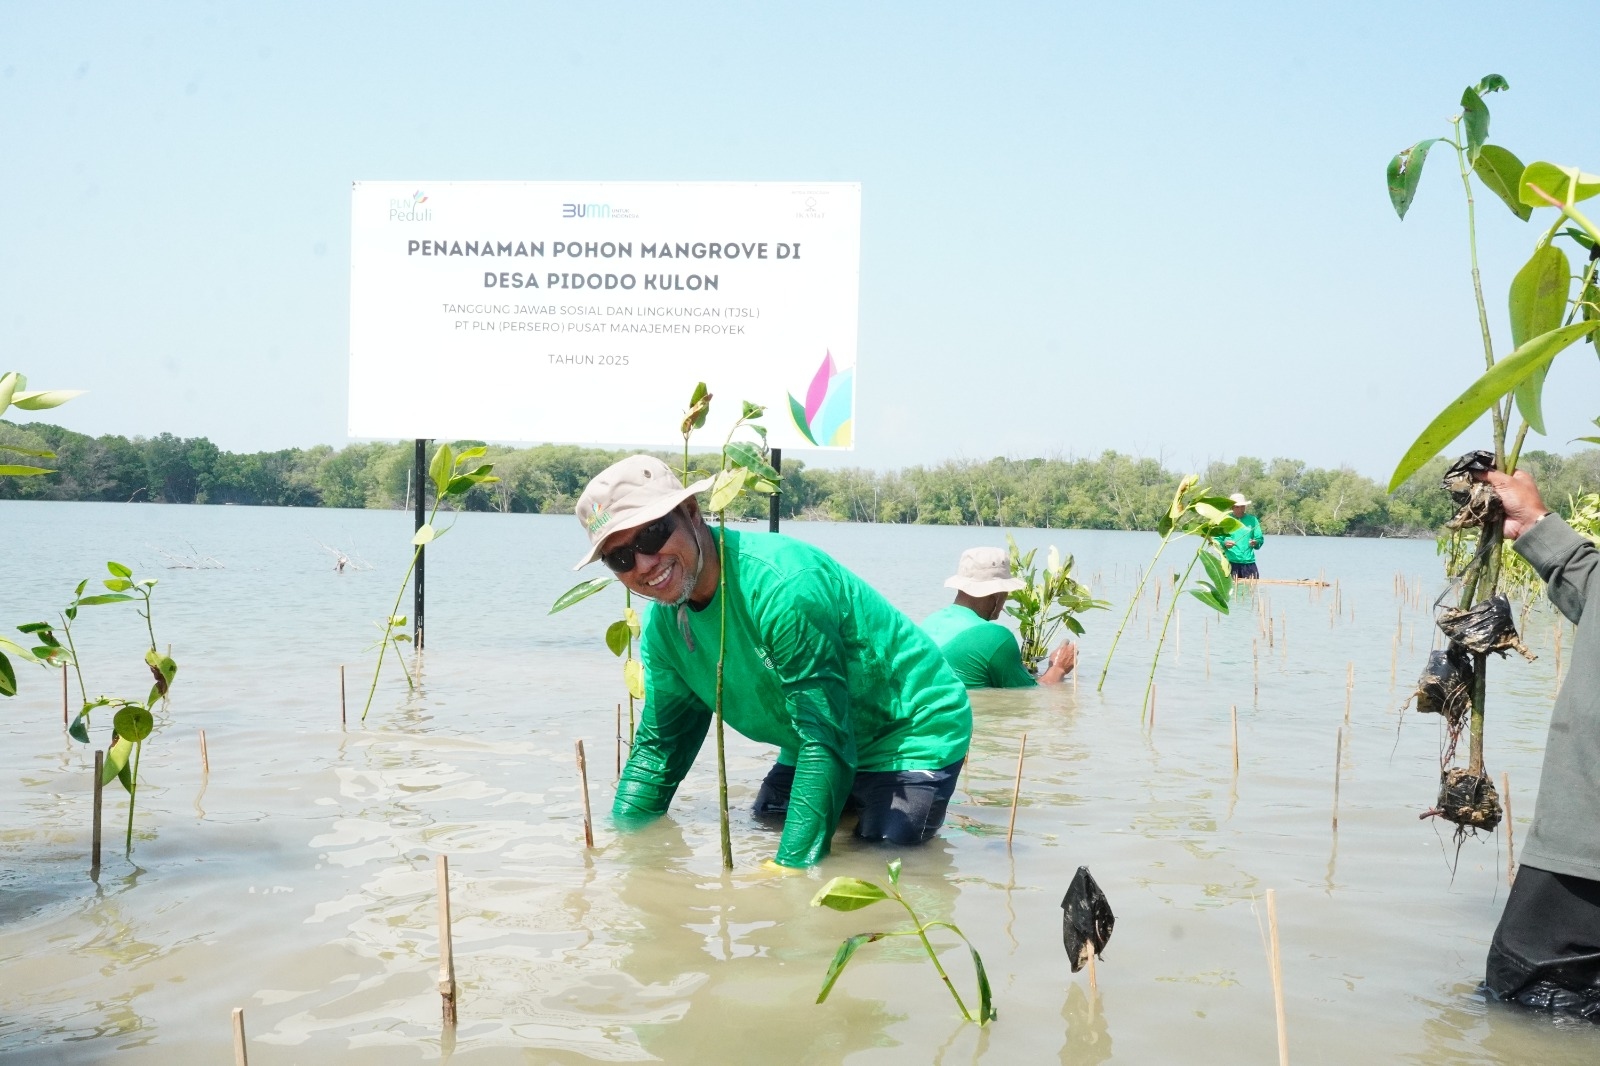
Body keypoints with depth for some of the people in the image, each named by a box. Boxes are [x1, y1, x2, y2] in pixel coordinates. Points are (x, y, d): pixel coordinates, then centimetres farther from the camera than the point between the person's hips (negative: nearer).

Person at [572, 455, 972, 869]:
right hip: (816, 748, 8)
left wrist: (793, 866, -37)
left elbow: (827, 741, -35)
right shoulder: (662, 626, -7)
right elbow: (659, 745, 5)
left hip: (913, 737, -7)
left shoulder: (783, 585, -34)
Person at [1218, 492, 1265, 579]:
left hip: (1249, 562, 2)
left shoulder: (1252, 520, 10)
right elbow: (1217, 540, 5)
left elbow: (1260, 538, 9)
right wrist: (1224, 544, -16)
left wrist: (1256, 543, -13)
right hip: (1231, 563, -2)